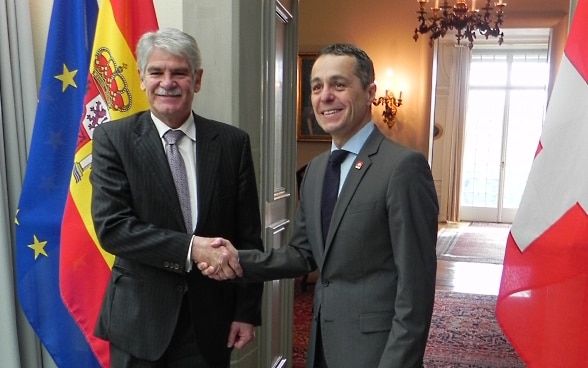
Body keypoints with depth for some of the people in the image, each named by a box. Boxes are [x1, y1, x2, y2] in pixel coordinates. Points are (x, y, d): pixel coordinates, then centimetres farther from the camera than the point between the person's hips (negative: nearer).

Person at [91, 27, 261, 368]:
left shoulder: (233, 142, -2)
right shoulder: (113, 139, -5)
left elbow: (248, 234, -1)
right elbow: (111, 226, -13)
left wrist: (247, 311, -1)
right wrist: (190, 248, -23)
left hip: (211, 315, 2)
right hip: (140, 315, -1)